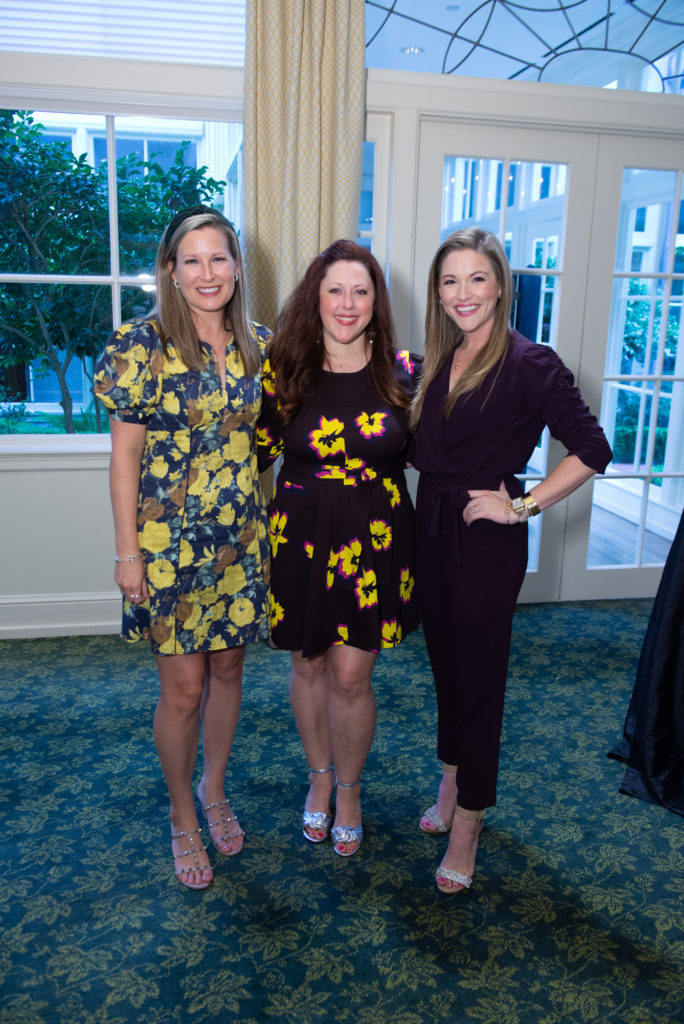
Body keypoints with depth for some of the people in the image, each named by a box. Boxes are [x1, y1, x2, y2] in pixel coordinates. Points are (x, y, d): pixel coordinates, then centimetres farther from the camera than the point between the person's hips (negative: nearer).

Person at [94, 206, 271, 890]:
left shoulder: (258, 346, 3)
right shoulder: (141, 345, -10)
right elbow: (124, 455, -9)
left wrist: (268, 524, 7)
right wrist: (127, 552, -10)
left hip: (242, 538, 4)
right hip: (169, 543, -4)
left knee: (227, 668, 16)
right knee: (183, 687, 5)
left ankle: (215, 790, 40)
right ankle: (182, 817, 29)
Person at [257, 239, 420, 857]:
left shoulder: (400, 373, -3)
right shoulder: (284, 370, -3)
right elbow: (260, 450, 7)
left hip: (375, 538, -1)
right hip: (301, 534, 1)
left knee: (351, 675, 3)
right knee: (308, 664, 14)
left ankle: (348, 788, 30)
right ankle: (319, 776, 40)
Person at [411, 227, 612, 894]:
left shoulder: (529, 364, -13)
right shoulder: (437, 362, 7)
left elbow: (591, 450, -17)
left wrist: (522, 506, -17)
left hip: (488, 545, -6)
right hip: (431, 533, 6)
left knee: (479, 673, 4)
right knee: (444, 663, 17)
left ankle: (467, 822, 21)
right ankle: (452, 784, 37)